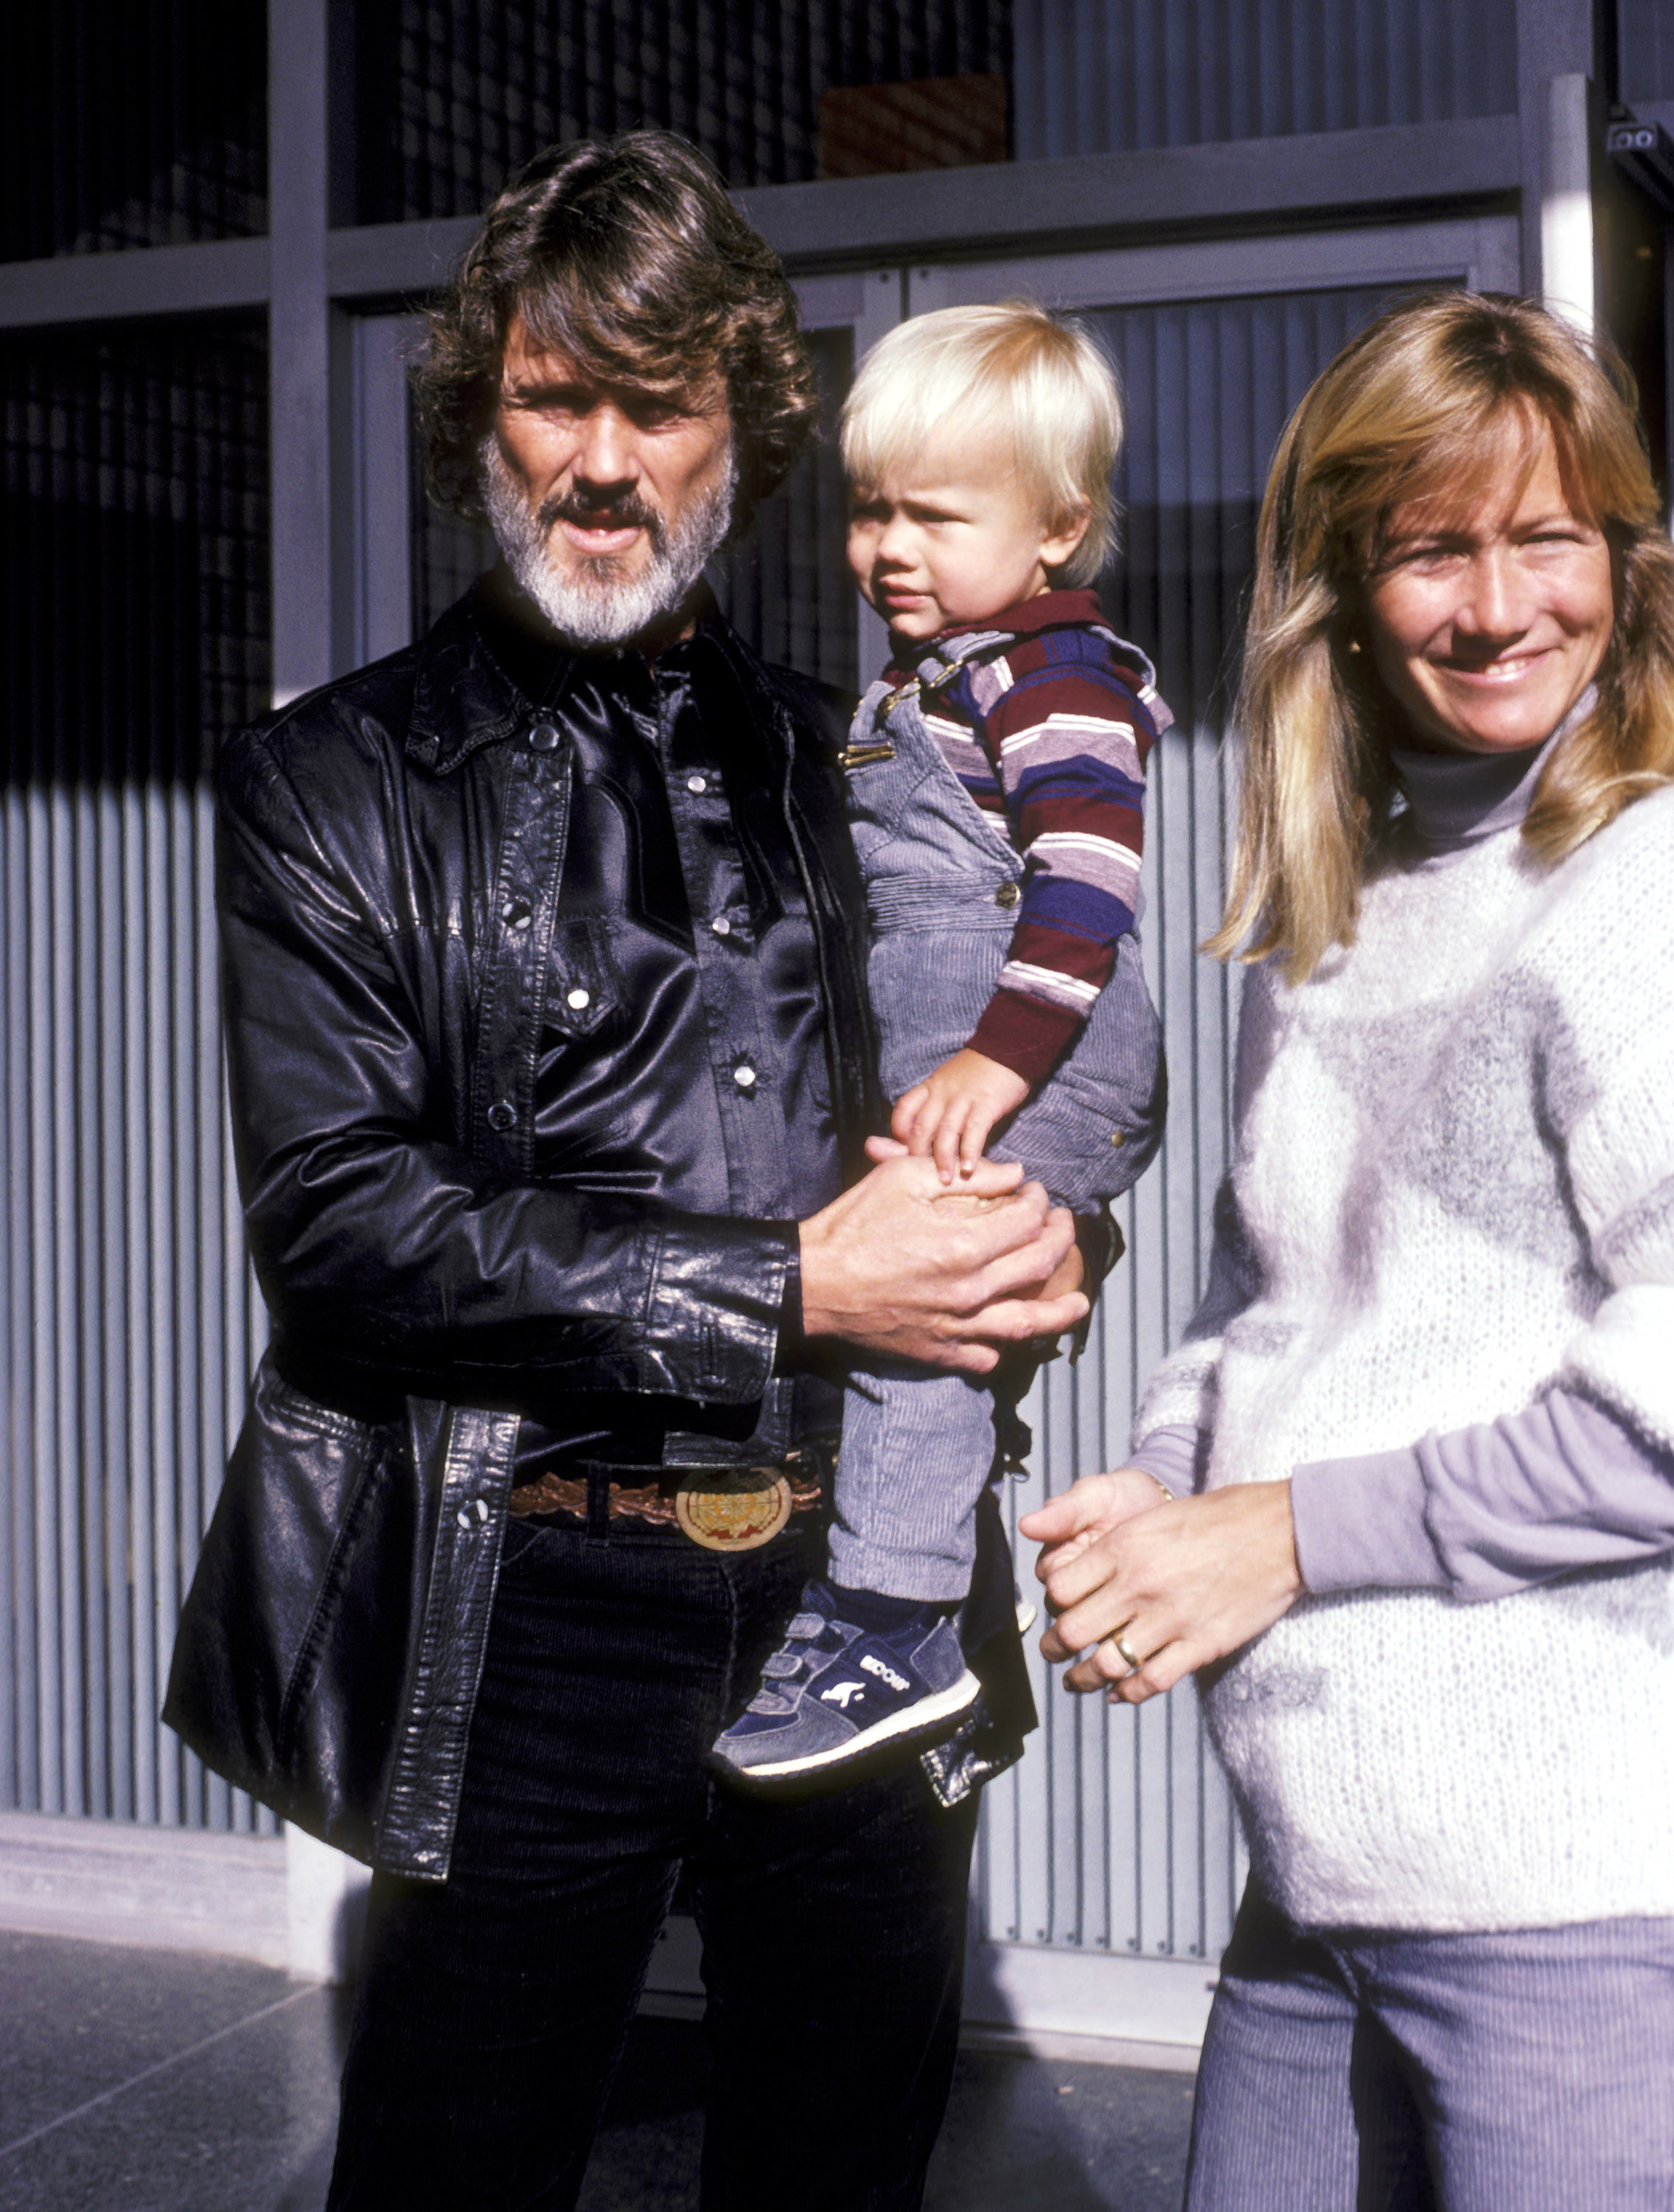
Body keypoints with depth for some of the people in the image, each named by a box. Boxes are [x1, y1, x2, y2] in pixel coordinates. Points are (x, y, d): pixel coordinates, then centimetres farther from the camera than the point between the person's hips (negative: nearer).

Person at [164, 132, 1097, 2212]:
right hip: (541, 1623, -3)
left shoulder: (842, 764, 12)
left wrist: (1041, 1239, -7)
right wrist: (789, 1294, -16)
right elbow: (337, 1225, -10)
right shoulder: (337, 784, 1)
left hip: (868, 1593, 3)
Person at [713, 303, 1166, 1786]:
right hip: (932, 1079, 11)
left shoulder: (1058, 678, -11)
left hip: (1039, 1084, -10)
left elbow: (1087, 883, -24)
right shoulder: (927, 679, 20)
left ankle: (894, 1629, -21)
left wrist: (998, 1058, -32)